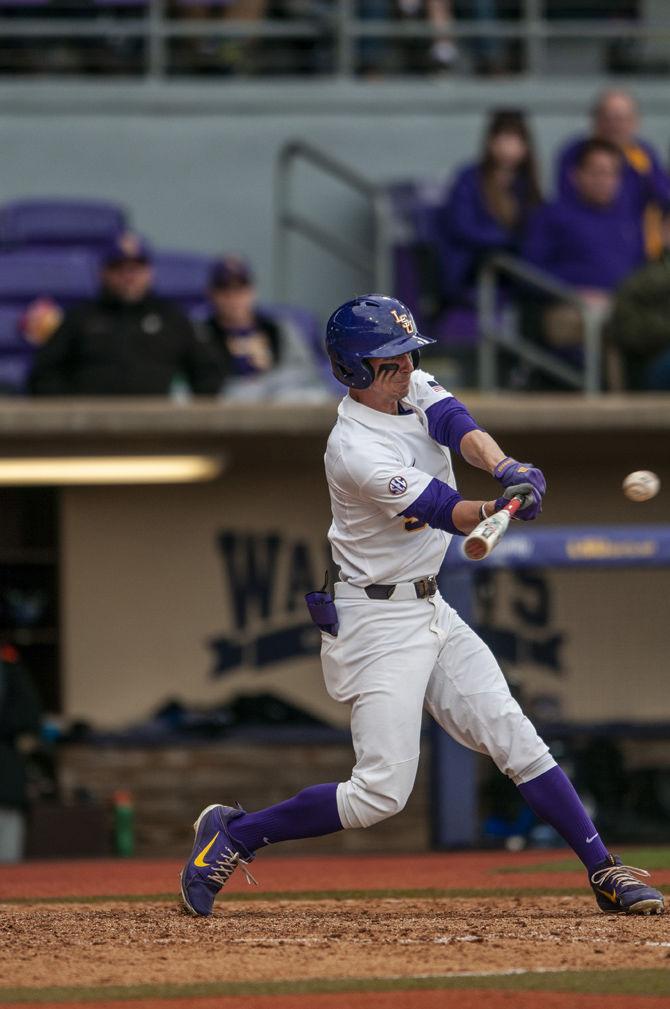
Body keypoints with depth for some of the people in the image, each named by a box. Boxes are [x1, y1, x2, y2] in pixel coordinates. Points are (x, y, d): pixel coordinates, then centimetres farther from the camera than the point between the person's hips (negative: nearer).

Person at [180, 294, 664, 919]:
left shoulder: (413, 388, 3)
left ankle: (604, 872, 5)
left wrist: (506, 469, -35)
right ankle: (232, 835, 3)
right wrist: (499, 509, -47)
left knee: (516, 740, 3)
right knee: (381, 792, -11)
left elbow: (458, 426, -15)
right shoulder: (356, 451, -22)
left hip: (430, 610, 8)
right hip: (378, 623, -8)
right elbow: (450, 514, -26)